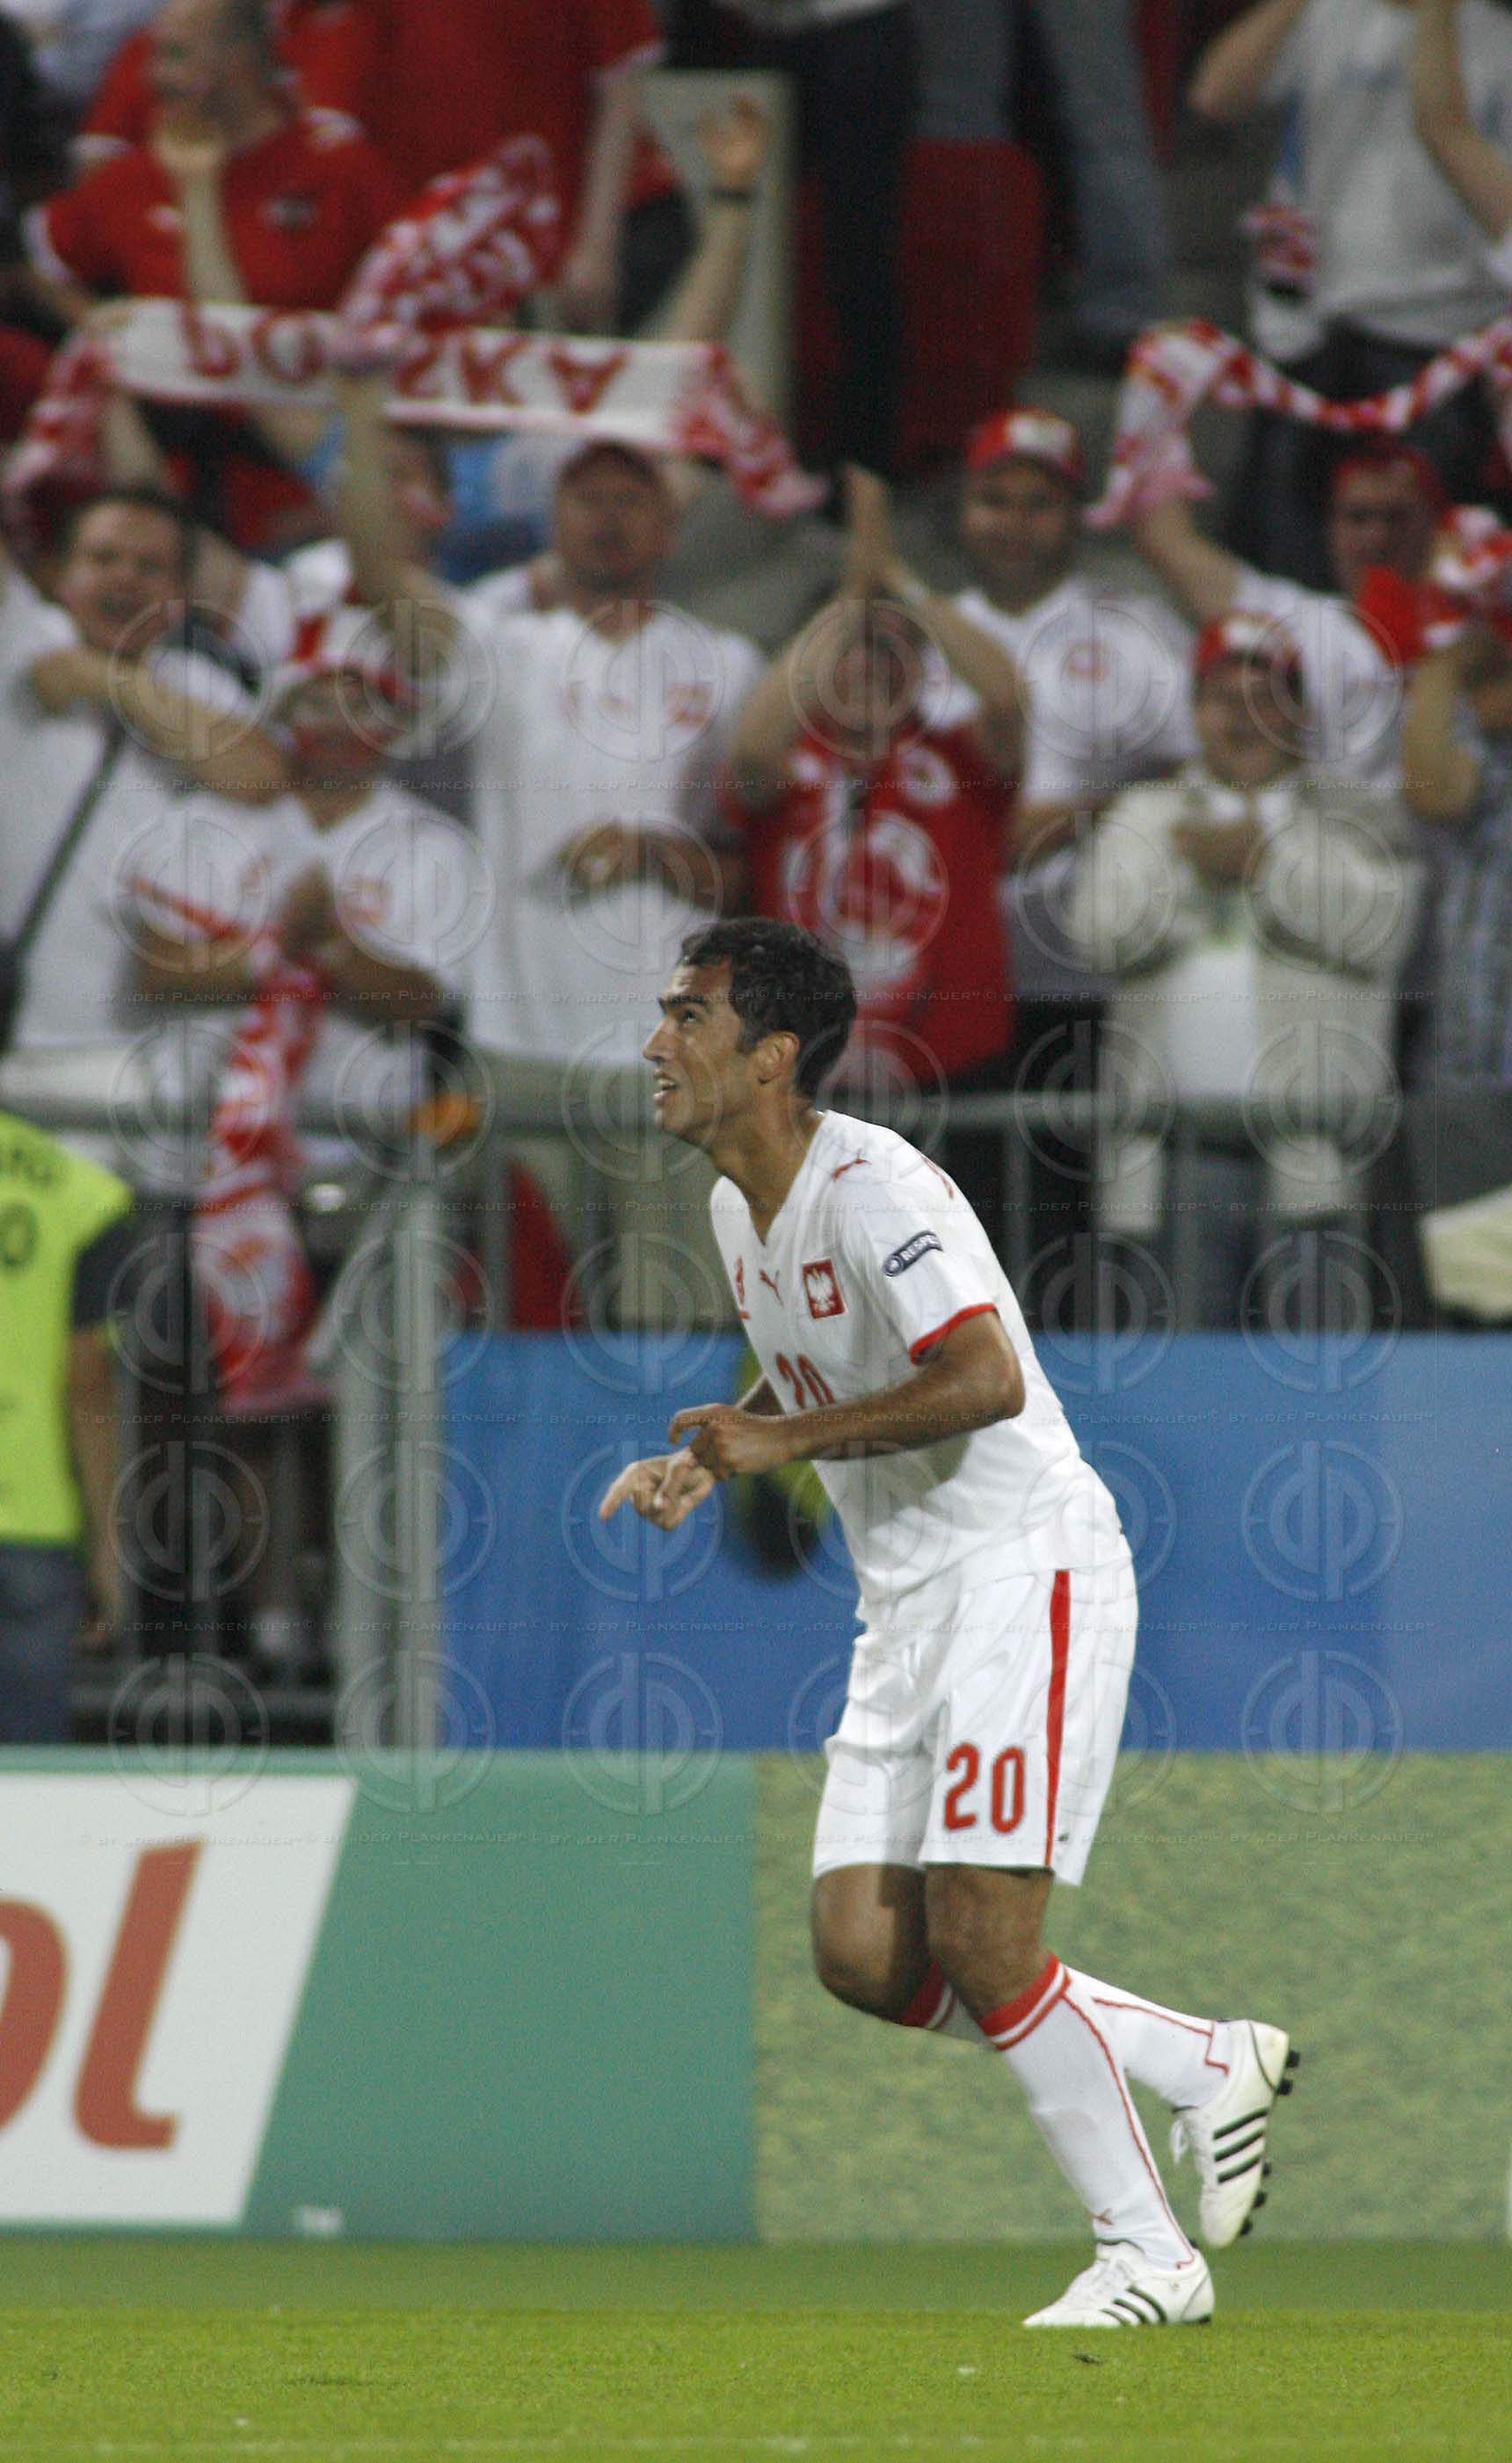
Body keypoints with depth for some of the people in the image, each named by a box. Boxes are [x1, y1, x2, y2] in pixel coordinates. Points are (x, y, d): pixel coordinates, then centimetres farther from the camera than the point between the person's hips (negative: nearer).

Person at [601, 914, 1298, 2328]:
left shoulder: (873, 1189, -17)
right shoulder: (739, 1209, 12)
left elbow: (986, 1378, -30)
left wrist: (787, 1441, -24)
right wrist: (706, 1460, 12)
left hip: (1026, 1574, -9)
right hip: (907, 1608, 9)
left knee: (979, 1944, -15)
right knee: (863, 1957, -1)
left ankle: (1148, 2253, -2)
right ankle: (1210, 2067, 12)